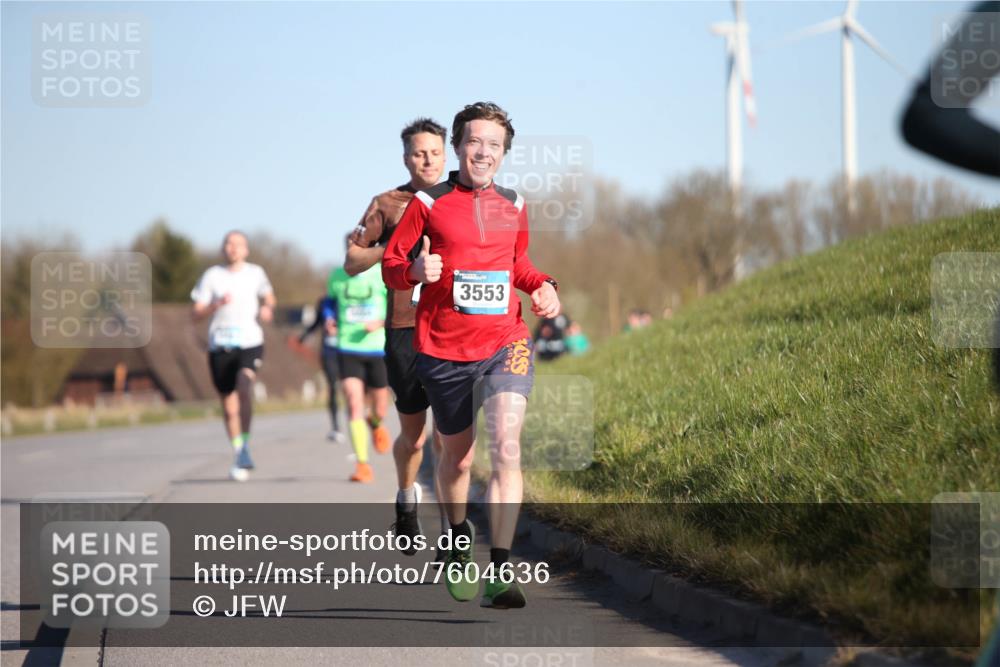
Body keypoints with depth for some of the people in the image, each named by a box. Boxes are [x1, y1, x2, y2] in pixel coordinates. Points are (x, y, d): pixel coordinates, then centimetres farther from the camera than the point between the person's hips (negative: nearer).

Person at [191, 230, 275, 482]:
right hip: (220, 346, 1)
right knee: (229, 407, 7)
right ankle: (238, 455, 25)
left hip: (250, 343, -1)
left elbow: (268, 297, 25)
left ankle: (245, 445, -21)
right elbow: (196, 312, 1)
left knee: (244, 386, -29)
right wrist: (217, 304, -17)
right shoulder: (212, 276, 2)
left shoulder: (255, 273, 7)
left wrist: (268, 309, 2)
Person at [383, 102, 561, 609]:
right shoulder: (428, 203, 0)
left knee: (506, 447, -19)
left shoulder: (513, 206, 10)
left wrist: (542, 286, 7)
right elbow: (391, 265, 3)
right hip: (444, 350, -1)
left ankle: (499, 573, -20)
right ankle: (459, 537, 45)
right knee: (457, 457, 13)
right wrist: (415, 271, -19)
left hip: (505, 343, 1)